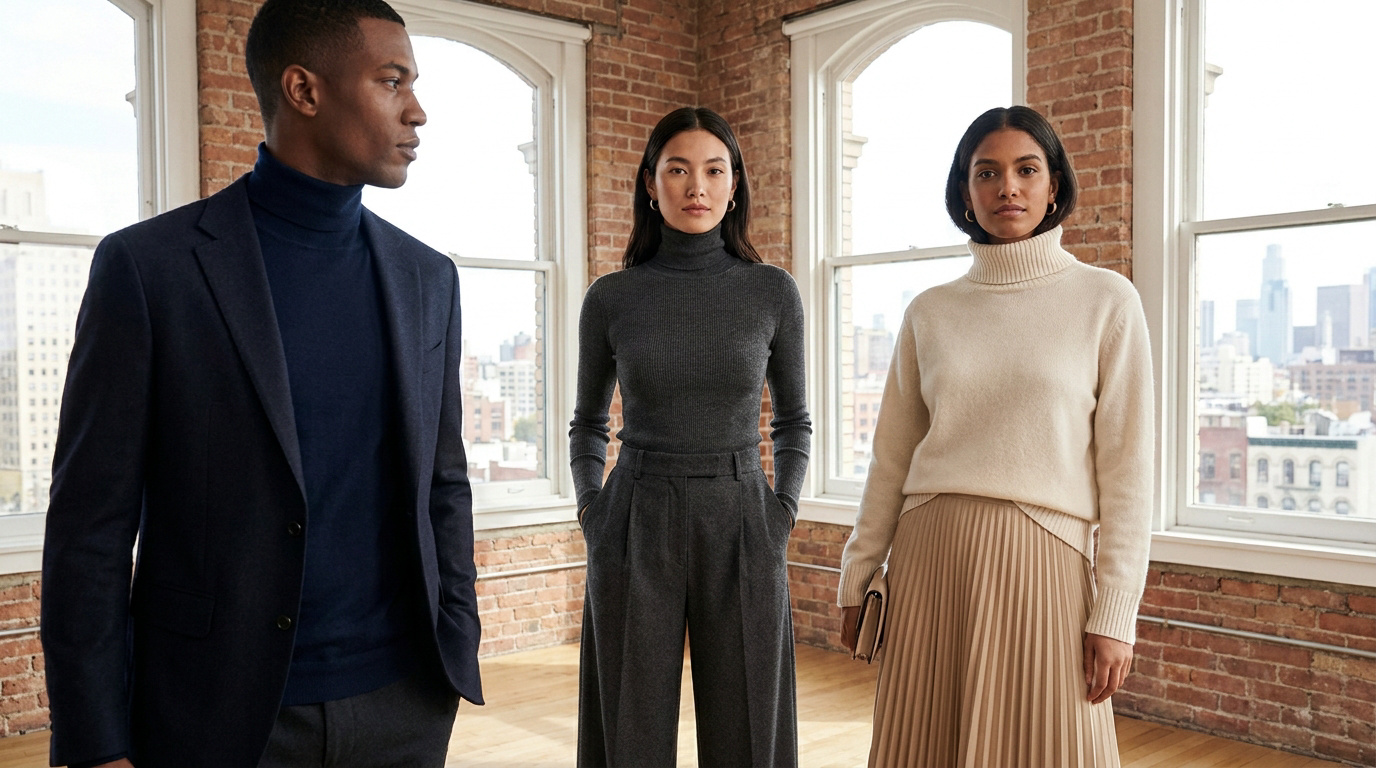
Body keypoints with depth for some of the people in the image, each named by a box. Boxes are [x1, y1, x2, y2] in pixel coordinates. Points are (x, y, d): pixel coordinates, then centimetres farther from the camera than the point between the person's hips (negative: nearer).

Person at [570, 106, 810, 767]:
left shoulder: (773, 292, 1)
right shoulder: (610, 298, 1)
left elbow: (793, 421, 12)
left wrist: (781, 513, 0)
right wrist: (593, 515, 1)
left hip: (741, 537, 0)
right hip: (636, 537, 0)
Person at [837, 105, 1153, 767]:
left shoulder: (1107, 303, 1)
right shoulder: (929, 312, 7)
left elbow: (1126, 467, -2)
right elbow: (891, 459, 10)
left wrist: (1115, 613, -6)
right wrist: (857, 580, 10)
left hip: (1042, 562, -2)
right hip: (930, 557, 3)